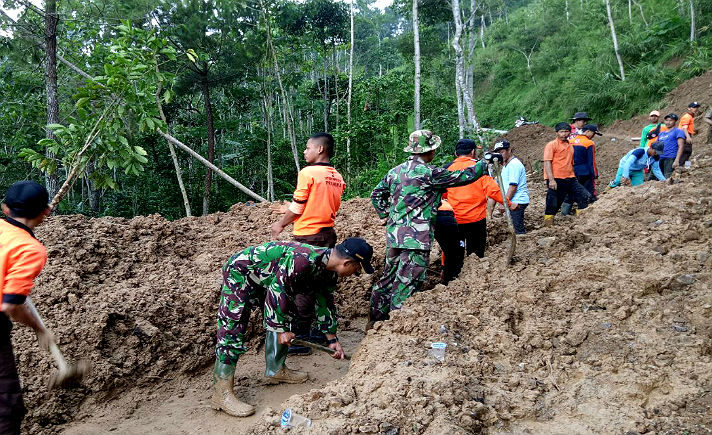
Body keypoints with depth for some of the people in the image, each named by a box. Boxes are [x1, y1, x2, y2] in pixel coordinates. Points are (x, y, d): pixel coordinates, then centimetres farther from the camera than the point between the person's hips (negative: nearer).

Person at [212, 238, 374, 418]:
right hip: (240, 273, -10)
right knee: (233, 330, -13)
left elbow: (325, 302, 10)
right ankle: (222, 394, -13)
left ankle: (276, 370, 24)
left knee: (280, 319, 12)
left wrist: (332, 339, 13)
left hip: (263, 278, 10)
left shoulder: (326, 268, -2)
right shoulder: (302, 260, -34)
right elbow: (278, 290, -30)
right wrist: (281, 329, -21)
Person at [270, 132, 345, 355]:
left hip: (308, 236, -7)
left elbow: (297, 208, -10)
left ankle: (300, 337, 3)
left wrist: (281, 225, 7)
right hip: (329, 234, 7)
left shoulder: (308, 173, -13)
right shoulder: (337, 177, 8)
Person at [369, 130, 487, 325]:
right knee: (407, 283, -2)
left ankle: (375, 319, 27)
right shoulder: (428, 173, -13)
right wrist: (484, 164, 9)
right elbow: (462, 177, -5)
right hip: (416, 238, -8)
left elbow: (376, 195, 17)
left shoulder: (395, 171, 9)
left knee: (389, 276, 17)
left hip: (394, 234, 8)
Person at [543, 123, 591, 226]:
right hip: (556, 180, -7)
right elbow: (547, 163, -11)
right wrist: (551, 180, -20)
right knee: (552, 205, -3)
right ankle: (548, 225, 9)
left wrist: (573, 178, 21)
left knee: (585, 196, 1)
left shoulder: (570, 146, 19)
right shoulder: (551, 145, -3)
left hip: (570, 179, 7)